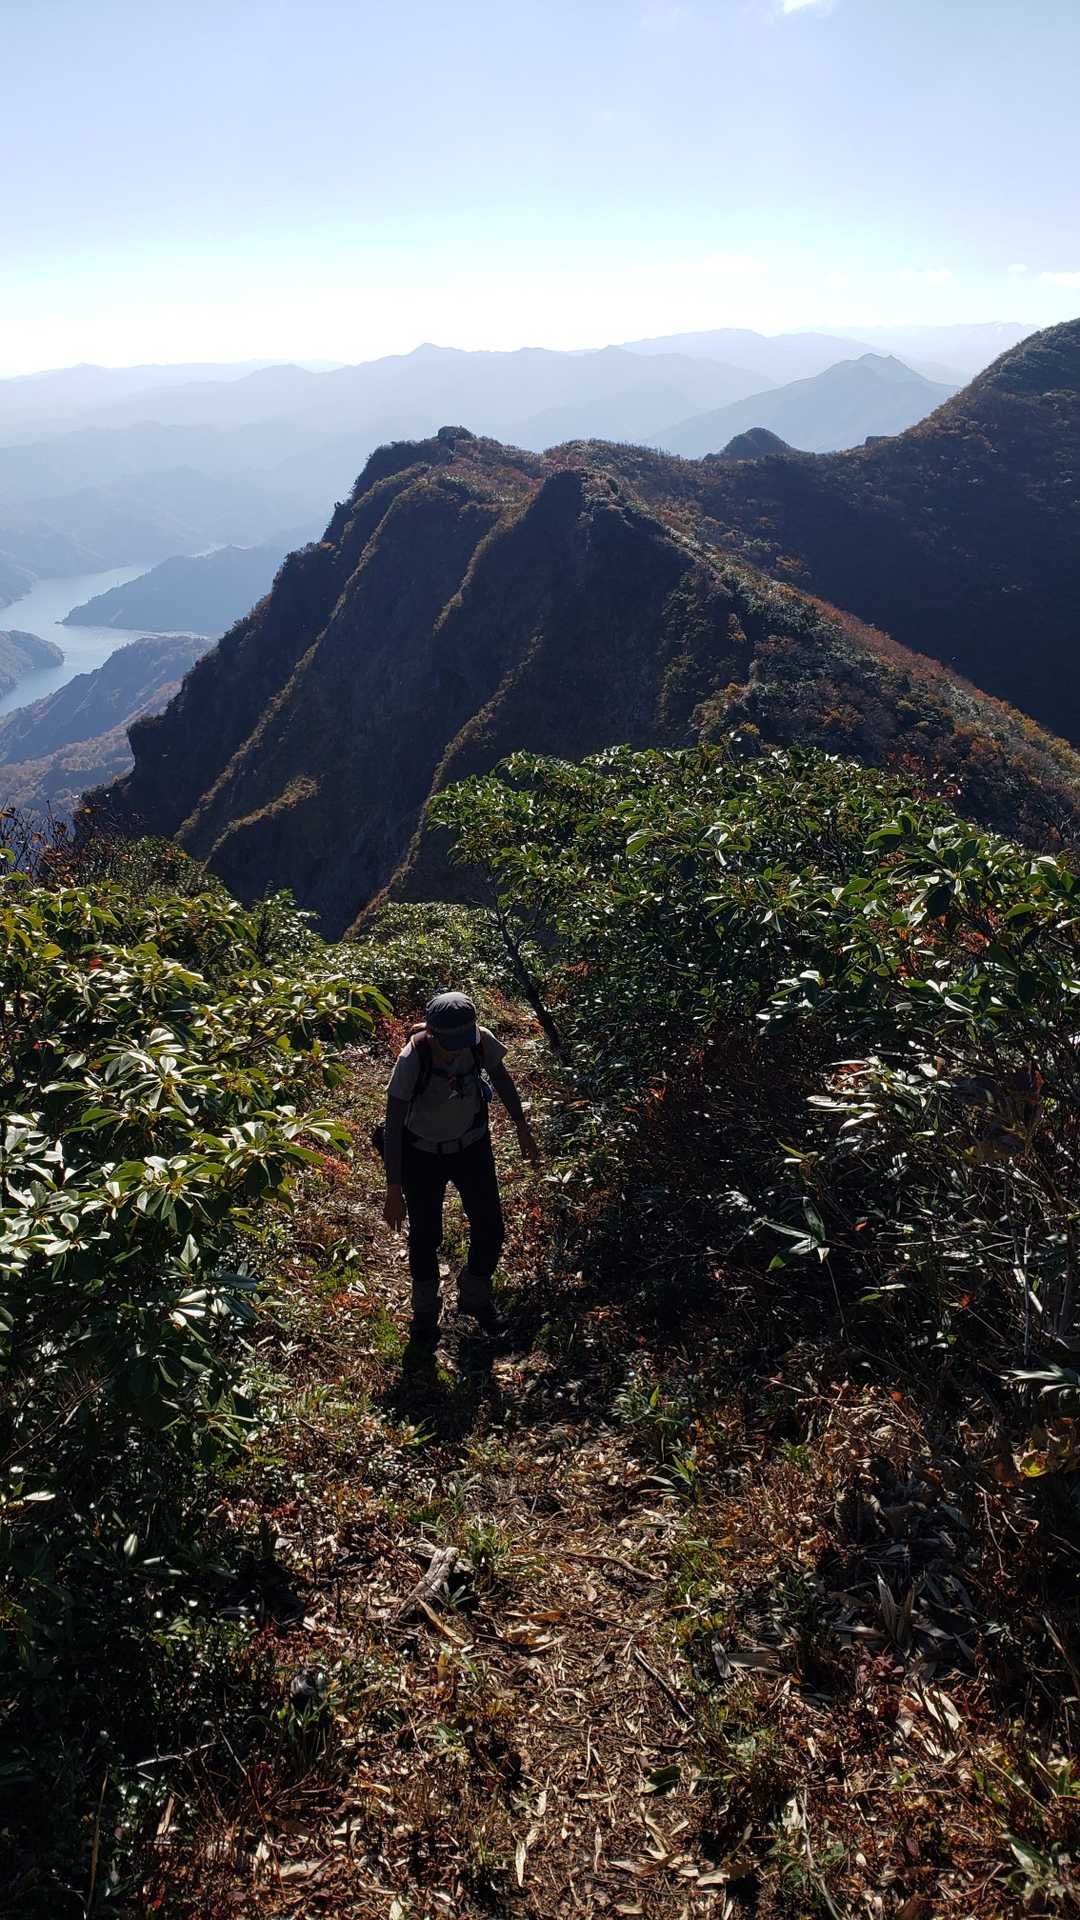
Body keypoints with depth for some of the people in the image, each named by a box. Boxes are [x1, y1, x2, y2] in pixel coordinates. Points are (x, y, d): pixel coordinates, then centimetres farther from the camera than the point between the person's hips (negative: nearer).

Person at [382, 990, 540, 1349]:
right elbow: (393, 1127, -26)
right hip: (423, 1155, -3)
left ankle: (475, 1298, 41)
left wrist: (523, 1130, 10)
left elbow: (501, 1079, 1)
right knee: (425, 1237, 11)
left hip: (472, 1146, 3)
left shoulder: (482, 1041, -22)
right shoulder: (412, 1059, -31)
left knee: (490, 1229, 10)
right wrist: (394, 1192, -25)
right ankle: (425, 1312, 40)